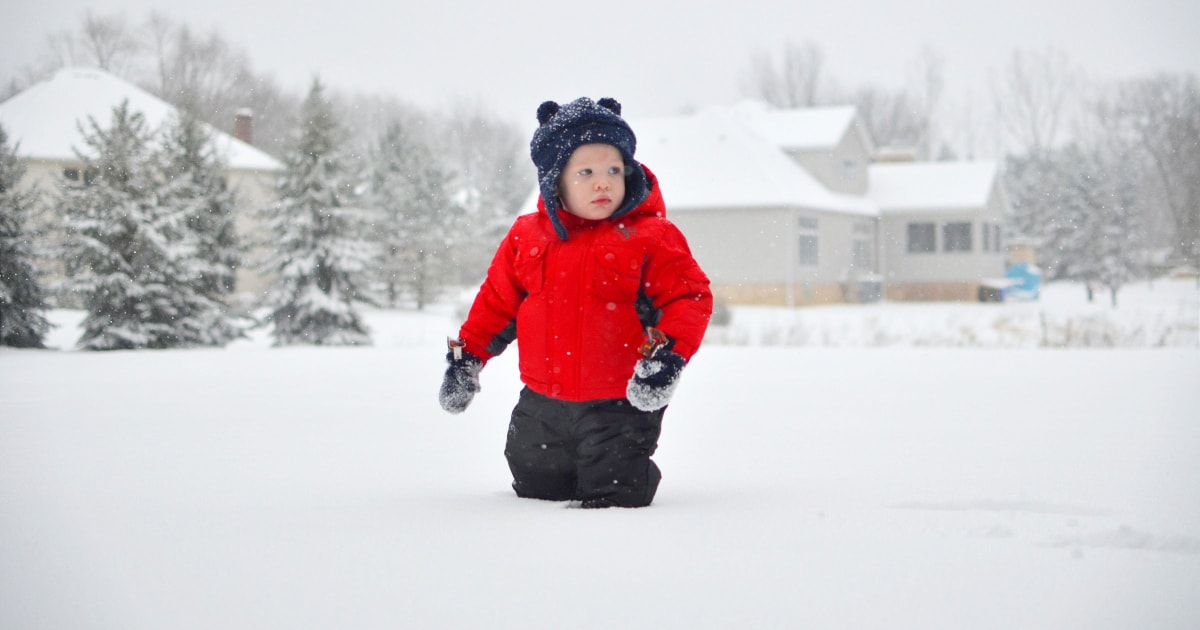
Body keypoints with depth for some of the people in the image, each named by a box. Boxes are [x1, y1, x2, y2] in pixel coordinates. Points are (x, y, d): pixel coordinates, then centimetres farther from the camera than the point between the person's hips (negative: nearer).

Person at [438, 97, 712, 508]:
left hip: (620, 407, -4)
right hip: (542, 405, 4)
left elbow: (690, 297, -11)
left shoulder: (650, 236, -10)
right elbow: (497, 300, 13)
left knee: (614, 495, 0)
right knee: (535, 489, 18)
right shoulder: (527, 236, 2)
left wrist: (669, 354, -26)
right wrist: (466, 358, 11)